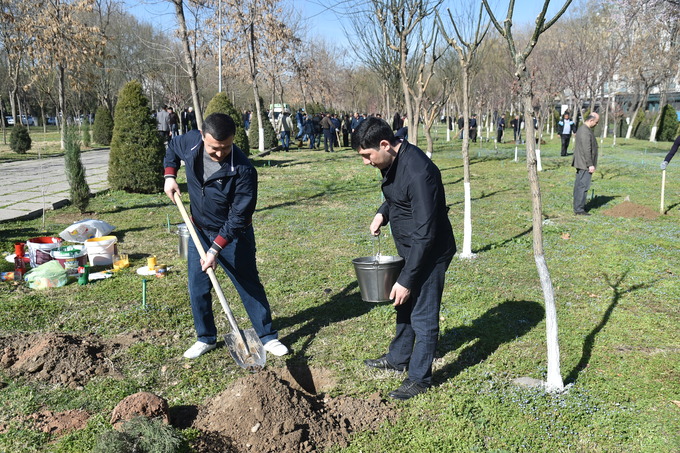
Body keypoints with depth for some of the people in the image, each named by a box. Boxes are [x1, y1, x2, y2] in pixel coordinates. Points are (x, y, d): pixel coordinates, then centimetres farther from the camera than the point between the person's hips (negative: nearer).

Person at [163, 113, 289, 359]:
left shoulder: (243, 170, -31)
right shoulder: (190, 142, -15)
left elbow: (238, 216, -26)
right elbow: (172, 148, 12)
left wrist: (215, 249, -27)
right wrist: (170, 176, -4)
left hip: (234, 235, -4)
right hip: (199, 230, 5)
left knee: (250, 285, 7)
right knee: (197, 288, 8)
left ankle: (268, 336, 21)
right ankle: (206, 338, 27)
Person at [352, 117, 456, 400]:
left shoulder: (418, 172, -31)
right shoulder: (392, 162, -2)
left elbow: (425, 234, -29)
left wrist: (406, 280, -25)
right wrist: (383, 214, -2)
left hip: (430, 253, -9)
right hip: (408, 249, 9)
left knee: (423, 316, 3)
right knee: (404, 306, 23)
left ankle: (419, 378, 20)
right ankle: (398, 358, 43)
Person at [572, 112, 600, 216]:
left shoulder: (581, 129, 15)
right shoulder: (586, 132, -18)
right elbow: (587, 150, -22)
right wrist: (590, 164, -21)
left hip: (580, 164, 11)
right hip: (585, 164, -11)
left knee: (579, 185, 14)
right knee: (583, 186, -9)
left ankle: (578, 206, 22)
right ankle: (579, 209, -8)